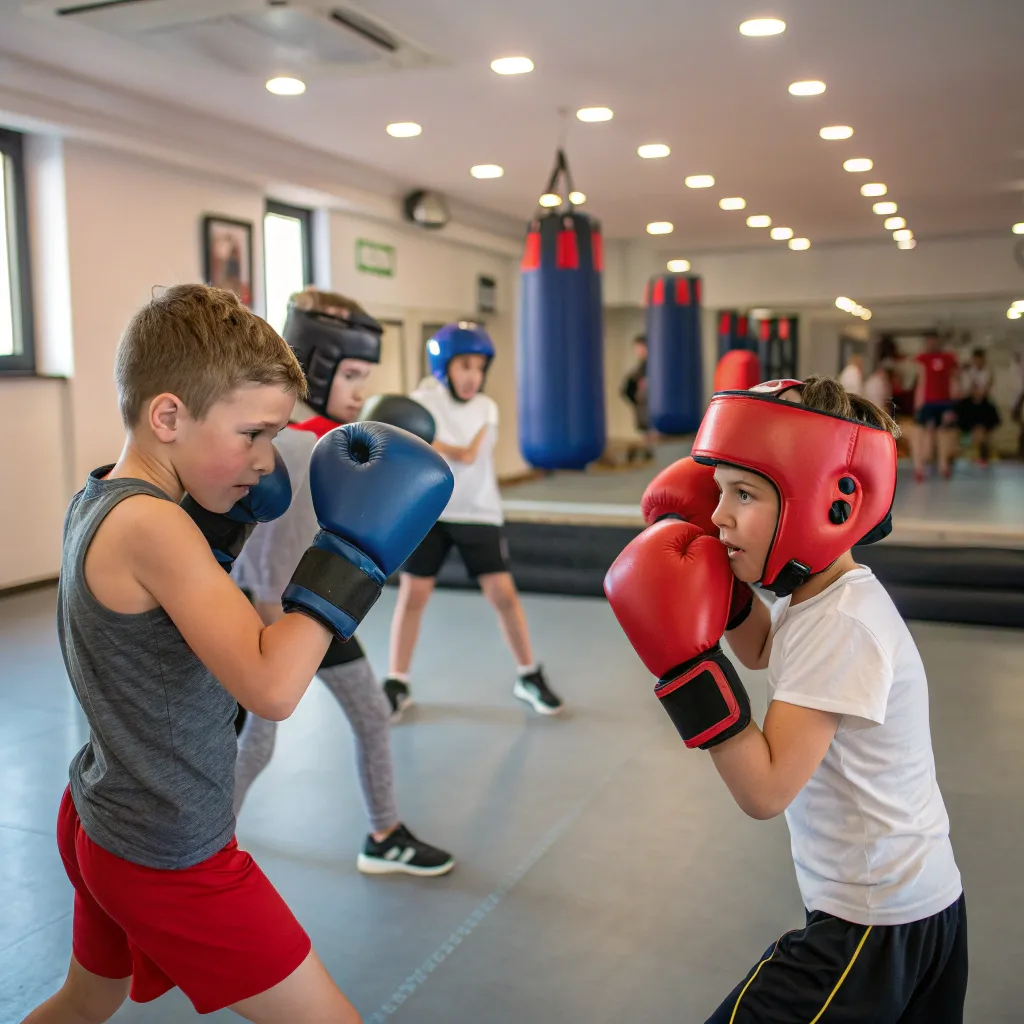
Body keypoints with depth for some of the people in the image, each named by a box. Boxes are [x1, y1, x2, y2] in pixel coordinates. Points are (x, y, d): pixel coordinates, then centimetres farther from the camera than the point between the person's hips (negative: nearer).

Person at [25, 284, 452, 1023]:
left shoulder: (97, 501, 0)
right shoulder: (148, 524, -28)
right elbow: (271, 688, -35)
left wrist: (225, 527, 1)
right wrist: (356, 548, -32)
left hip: (98, 823, 10)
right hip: (170, 861, -9)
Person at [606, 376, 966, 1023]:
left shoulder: (845, 627, -27)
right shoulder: (816, 594, -1)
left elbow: (764, 790, -29)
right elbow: (763, 650, 22)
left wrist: (686, 660, -33)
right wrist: (725, 586, 5)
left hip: (877, 926, -10)